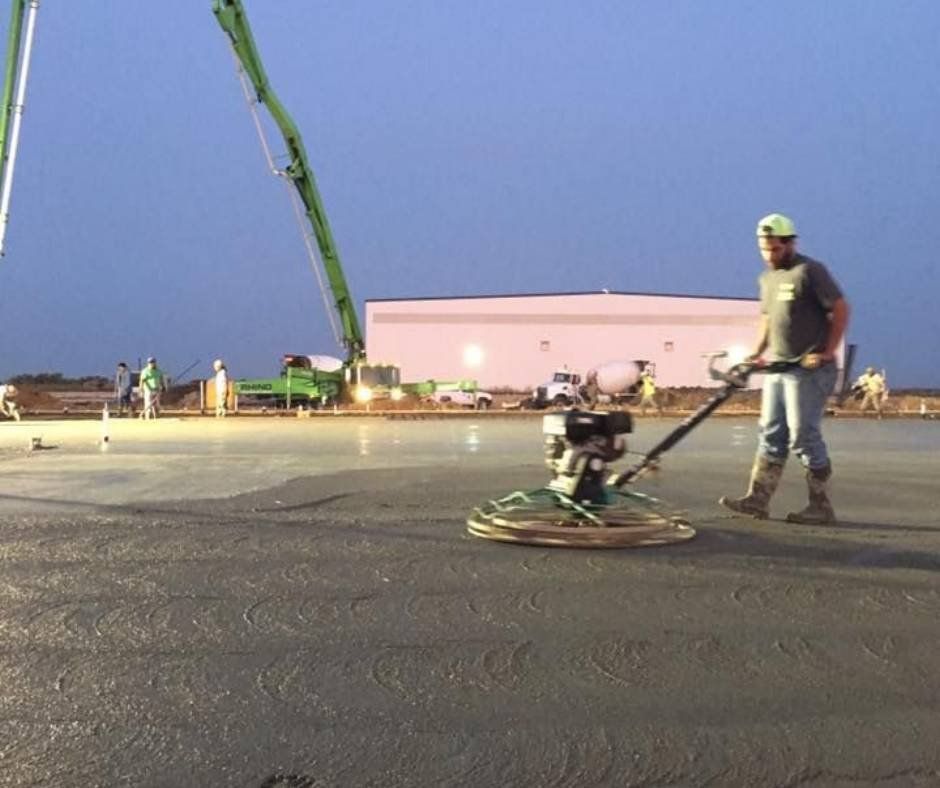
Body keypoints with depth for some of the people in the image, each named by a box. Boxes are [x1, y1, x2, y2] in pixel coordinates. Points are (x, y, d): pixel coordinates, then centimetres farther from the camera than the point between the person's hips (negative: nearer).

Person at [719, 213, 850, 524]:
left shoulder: (810, 271, -10)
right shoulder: (767, 278, 15)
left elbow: (840, 309, -12)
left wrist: (827, 352, -15)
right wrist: (758, 352, 9)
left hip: (808, 369, -8)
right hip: (777, 368, 8)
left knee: (803, 435, -6)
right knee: (771, 434, 8)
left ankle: (821, 507, 5)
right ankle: (757, 501, 11)